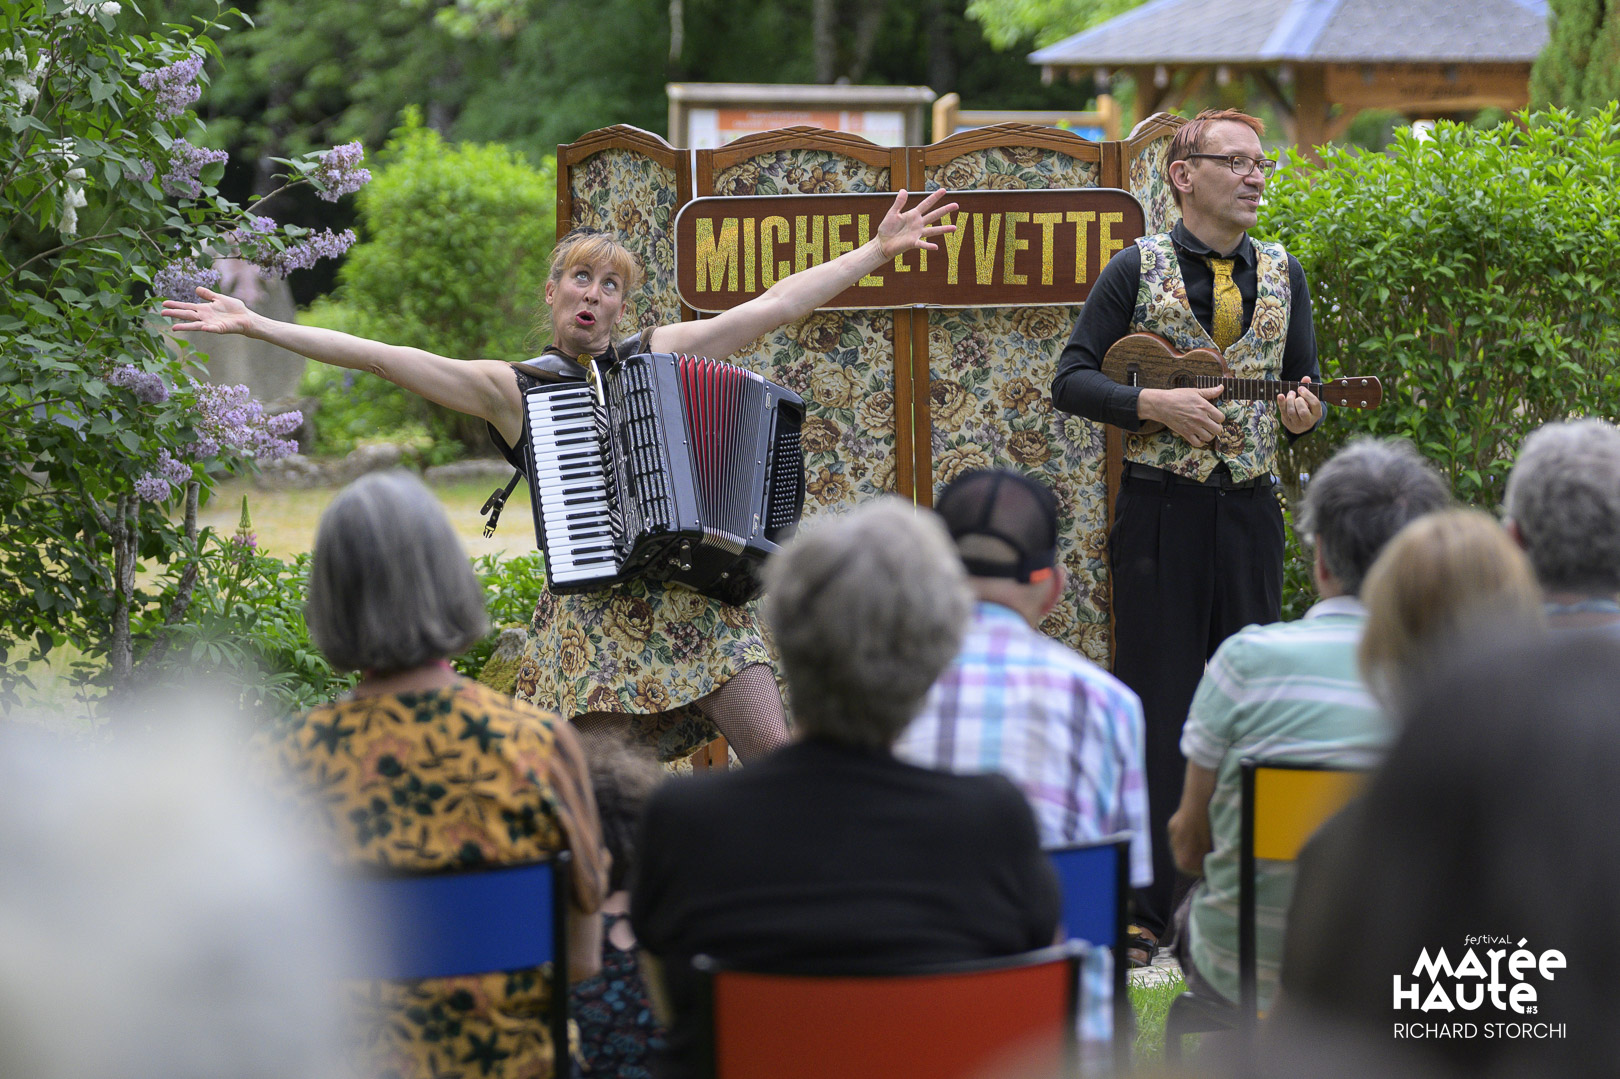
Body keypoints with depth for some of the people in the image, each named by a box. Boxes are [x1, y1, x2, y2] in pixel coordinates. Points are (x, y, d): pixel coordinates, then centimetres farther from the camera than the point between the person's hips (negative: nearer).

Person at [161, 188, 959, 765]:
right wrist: (256, 326, -3)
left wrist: (879, 251, 12)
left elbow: (776, 305, 14)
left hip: (693, 594, 2)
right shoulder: (512, 389, 7)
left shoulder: (660, 353, 13)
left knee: (775, 754, -6)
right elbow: (381, 357, 2)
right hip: (593, 609, -2)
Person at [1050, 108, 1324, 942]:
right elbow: (1071, 380, -2)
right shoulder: (1138, 270, 0)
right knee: (1157, 699, -3)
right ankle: (1147, 898, 2)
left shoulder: (1282, 274, 11)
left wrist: (1302, 411, -9)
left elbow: (1305, 385, 15)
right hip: (1160, 507, -4)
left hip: (1250, 507, 4)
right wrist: (1156, 404, -17)